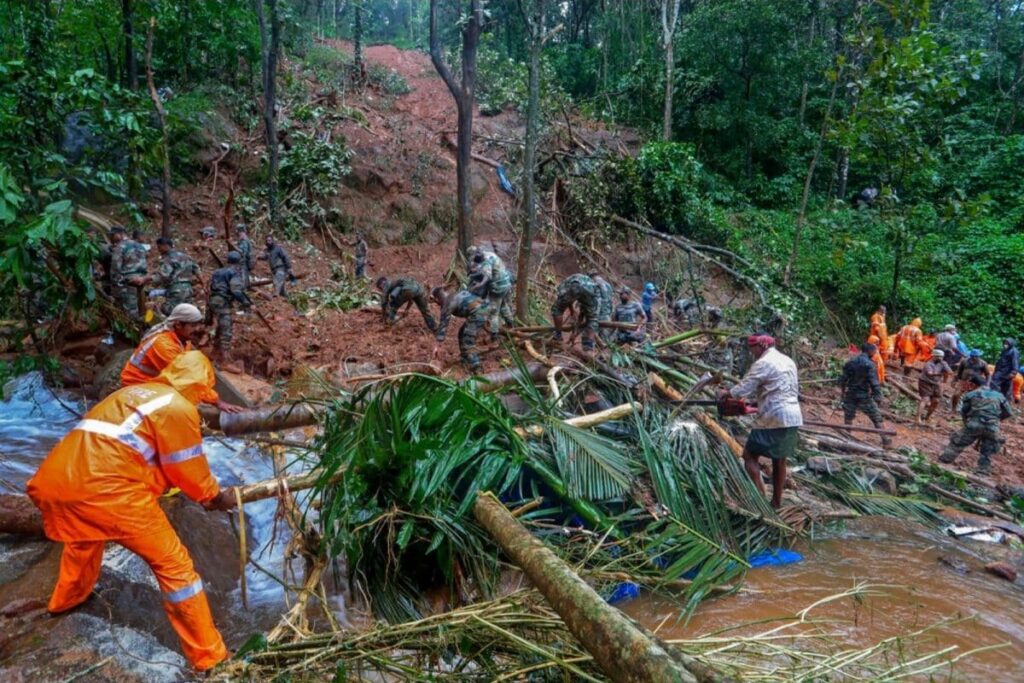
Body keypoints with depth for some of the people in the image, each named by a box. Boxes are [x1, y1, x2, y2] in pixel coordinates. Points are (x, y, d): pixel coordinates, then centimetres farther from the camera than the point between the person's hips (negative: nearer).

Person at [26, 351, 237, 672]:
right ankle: (208, 655, 8)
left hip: (55, 480, 9)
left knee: (83, 537, 40)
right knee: (173, 563, 2)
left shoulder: (134, 392, 24)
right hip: (105, 487, -9)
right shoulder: (179, 408, -1)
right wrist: (216, 496, 22)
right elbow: (189, 471, 3)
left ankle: (66, 598, 67)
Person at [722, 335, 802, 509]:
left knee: (750, 454, 0)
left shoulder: (763, 363, -11)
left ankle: (760, 497, -5)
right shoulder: (788, 361, 16)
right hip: (793, 417, 9)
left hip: (775, 418, -9)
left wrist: (726, 393, 6)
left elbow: (743, 388, -12)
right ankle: (776, 502, 19)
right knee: (779, 460, 14)